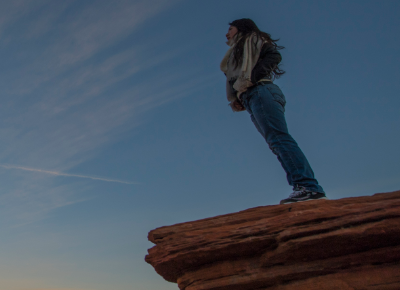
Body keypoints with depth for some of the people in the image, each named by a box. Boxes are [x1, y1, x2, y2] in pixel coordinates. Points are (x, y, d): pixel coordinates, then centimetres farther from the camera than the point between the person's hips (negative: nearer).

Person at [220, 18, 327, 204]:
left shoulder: (252, 39, 15)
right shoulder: (237, 52, 37)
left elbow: (274, 56, -5)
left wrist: (252, 78, -13)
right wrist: (236, 100, 7)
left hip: (261, 92, -8)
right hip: (251, 99, 8)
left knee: (278, 139, -22)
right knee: (277, 144, -6)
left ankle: (308, 186, -31)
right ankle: (309, 190, -13)